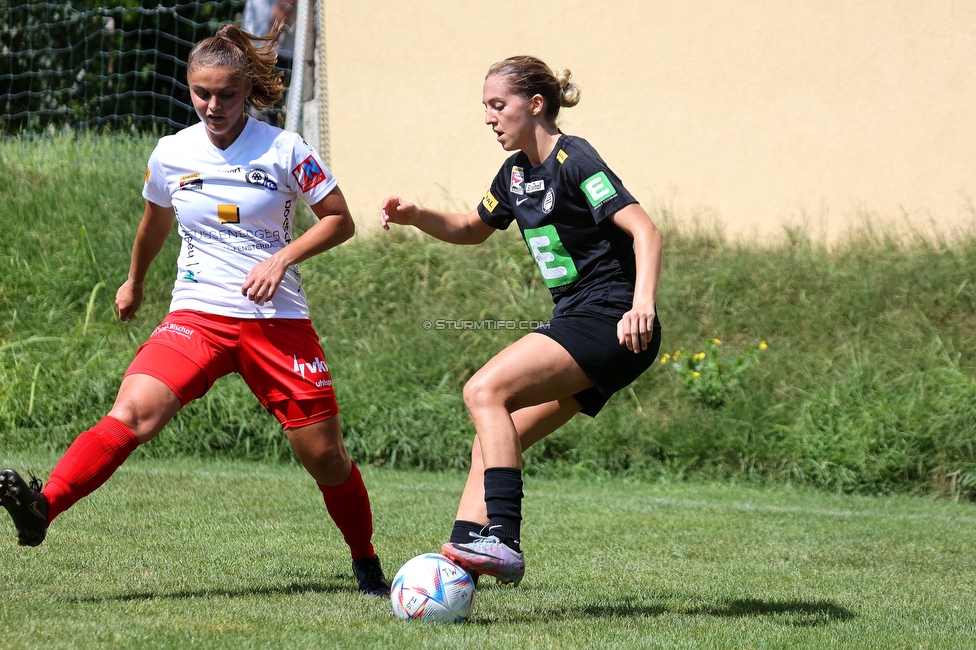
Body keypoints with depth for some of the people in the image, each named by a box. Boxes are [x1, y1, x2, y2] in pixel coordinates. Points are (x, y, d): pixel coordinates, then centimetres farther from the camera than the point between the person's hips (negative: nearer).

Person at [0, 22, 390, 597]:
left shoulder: (284, 150, -4)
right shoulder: (172, 154, 4)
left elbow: (340, 221, 3)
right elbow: (157, 221, 24)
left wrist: (283, 258, -13)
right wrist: (135, 282, 39)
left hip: (278, 322, -1)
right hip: (197, 317, 1)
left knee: (325, 456, 2)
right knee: (134, 410, -25)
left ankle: (367, 564, 26)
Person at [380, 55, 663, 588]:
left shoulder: (574, 162, -12)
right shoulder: (517, 173, 16)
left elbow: (644, 230, -21)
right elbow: (473, 229, 33)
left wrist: (642, 303, -37)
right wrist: (415, 217, 14)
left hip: (610, 326, -10)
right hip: (575, 327, 10)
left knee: (485, 390, -22)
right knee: (491, 441, 1)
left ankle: (503, 542, -30)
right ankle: (459, 555, -7)